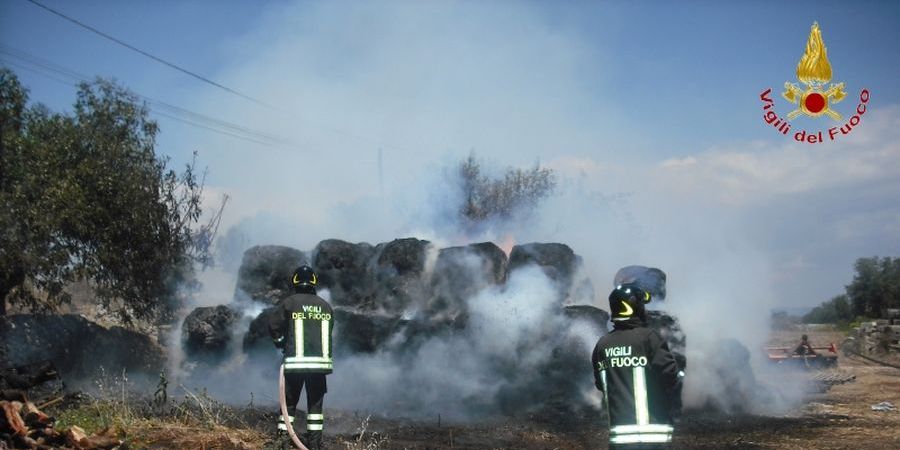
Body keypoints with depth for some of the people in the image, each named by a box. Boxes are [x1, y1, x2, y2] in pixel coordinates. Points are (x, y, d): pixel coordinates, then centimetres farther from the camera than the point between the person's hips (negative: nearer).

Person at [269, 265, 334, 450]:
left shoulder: (289, 303, -3)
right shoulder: (326, 306, 7)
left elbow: (273, 327, -2)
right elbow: (328, 332, 10)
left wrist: (280, 341, 18)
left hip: (295, 362, -2)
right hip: (321, 362, 2)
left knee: (289, 401, 7)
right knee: (315, 402, 10)